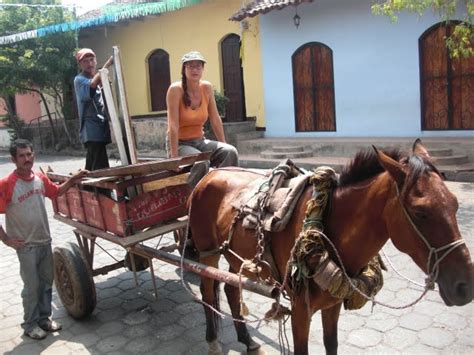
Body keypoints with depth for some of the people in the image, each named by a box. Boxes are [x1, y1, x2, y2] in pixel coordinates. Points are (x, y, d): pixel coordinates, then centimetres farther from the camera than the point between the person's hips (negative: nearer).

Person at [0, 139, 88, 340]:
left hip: (45, 241, 6)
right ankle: (30, 324, 25)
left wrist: (73, 180, 7)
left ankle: (44, 318, 33)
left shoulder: (40, 179, 0)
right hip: (26, 246, -6)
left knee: (47, 282, 16)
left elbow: (56, 191, 19)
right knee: (32, 286, 5)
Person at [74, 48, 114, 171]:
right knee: (101, 167, -18)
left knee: (92, 166, 14)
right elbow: (92, 84, -30)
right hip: (92, 130, -9)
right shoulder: (80, 79, -5)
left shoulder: (96, 79, 21)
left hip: (99, 128, 9)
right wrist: (107, 65, -33)